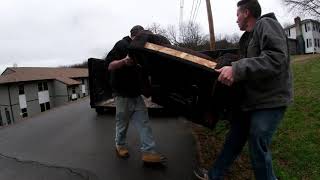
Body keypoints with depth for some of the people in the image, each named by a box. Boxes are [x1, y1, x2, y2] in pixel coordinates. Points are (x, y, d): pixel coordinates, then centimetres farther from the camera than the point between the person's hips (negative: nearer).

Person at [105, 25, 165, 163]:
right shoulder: (122, 45, -6)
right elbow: (109, 65, -15)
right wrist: (124, 61, -32)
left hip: (136, 93, 7)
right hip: (123, 93, -7)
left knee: (143, 122, 0)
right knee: (122, 122, 7)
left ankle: (149, 152, 3)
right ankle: (120, 145, 30)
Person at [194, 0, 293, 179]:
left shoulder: (266, 24, -11)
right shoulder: (249, 36, 17)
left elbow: (276, 59, -26)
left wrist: (237, 69, -32)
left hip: (269, 100, -9)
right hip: (250, 98, 9)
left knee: (258, 148, -2)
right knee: (234, 140, 15)